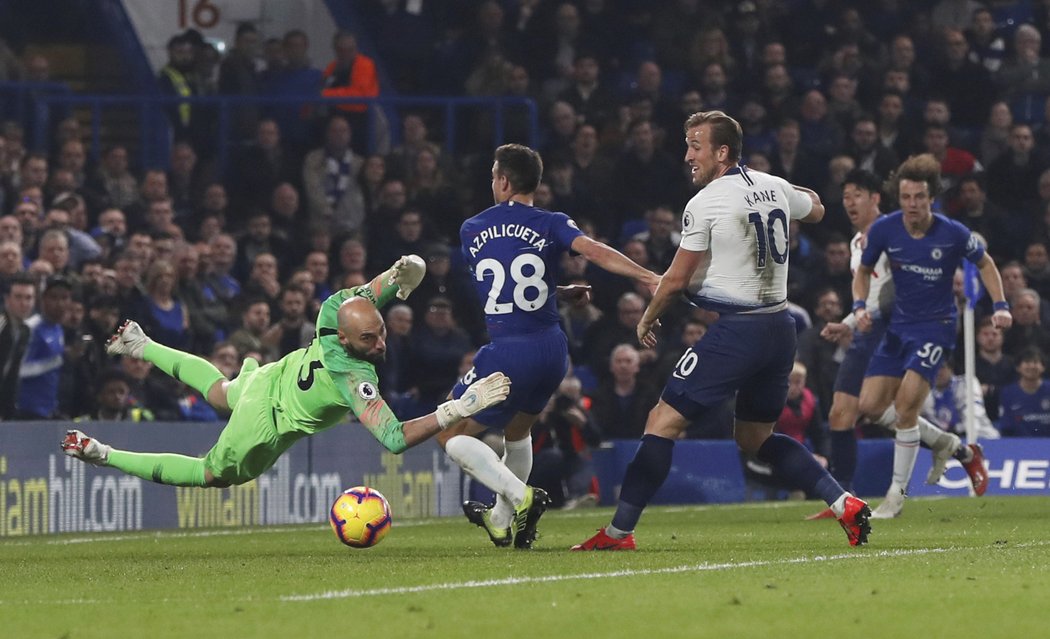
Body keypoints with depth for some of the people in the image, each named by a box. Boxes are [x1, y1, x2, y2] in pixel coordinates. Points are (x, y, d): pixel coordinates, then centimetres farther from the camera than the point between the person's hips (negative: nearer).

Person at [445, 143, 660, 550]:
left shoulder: (471, 231, 8)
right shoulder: (551, 225, 3)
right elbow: (595, 252, -15)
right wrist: (651, 279, -22)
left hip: (508, 352, -4)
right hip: (553, 349, 4)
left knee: (451, 435, 7)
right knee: (517, 430, 29)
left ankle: (519, 496, -12)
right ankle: (501, 521, 39)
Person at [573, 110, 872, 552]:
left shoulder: (705, 203, -10)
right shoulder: (775, 188, 9)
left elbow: (677, 278, -4)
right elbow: (815, 210, 31)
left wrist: (647, 320, 12)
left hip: (736, 330, -8)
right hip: (780, 328, 8)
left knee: (663, 422, -3)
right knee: (755, 437, 21)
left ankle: (619, 531, -6)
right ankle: (846, 504, 10)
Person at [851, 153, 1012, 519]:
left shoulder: (953, 234, -14)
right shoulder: (884, 229, -8)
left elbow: (985, 263, 5)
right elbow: (864, 270, 9)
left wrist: (1000, 306, -6)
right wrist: (860, 306, -7)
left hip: (937, 325, -5)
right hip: (899, 325, 5)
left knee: (906, 403, -20)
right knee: (870, 407, -3)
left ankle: (897, 495, -8)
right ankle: (960, 450, 16)